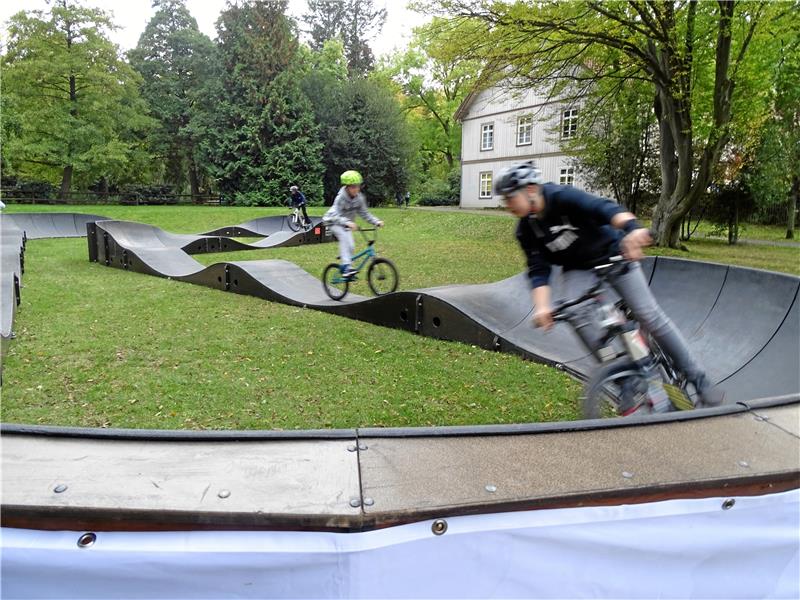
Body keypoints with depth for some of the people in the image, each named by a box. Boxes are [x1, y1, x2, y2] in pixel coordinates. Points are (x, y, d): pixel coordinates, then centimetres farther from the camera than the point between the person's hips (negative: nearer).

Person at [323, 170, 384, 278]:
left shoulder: (359, 198, -13)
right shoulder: (341, 198, -29)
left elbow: (364, 213, -6)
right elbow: (336, 216, -40)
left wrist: (376, 221, -21)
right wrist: (347, 223, -58)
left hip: (346, 224, 6)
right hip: (333, 222, -6)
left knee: (350, 246, -1)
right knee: (344, 237, -32)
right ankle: (347, 267, -37)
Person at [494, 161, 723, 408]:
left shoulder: (563, 197, -28)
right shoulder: (525, 231, -13)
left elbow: (604, 208, -43)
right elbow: (538, 271, -18)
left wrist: (633, 228, -64)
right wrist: (542, 307, -35)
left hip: (612, 254, -4)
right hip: (579, 269, 4)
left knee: (650, 315, -7)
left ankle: (698, 380, 7)